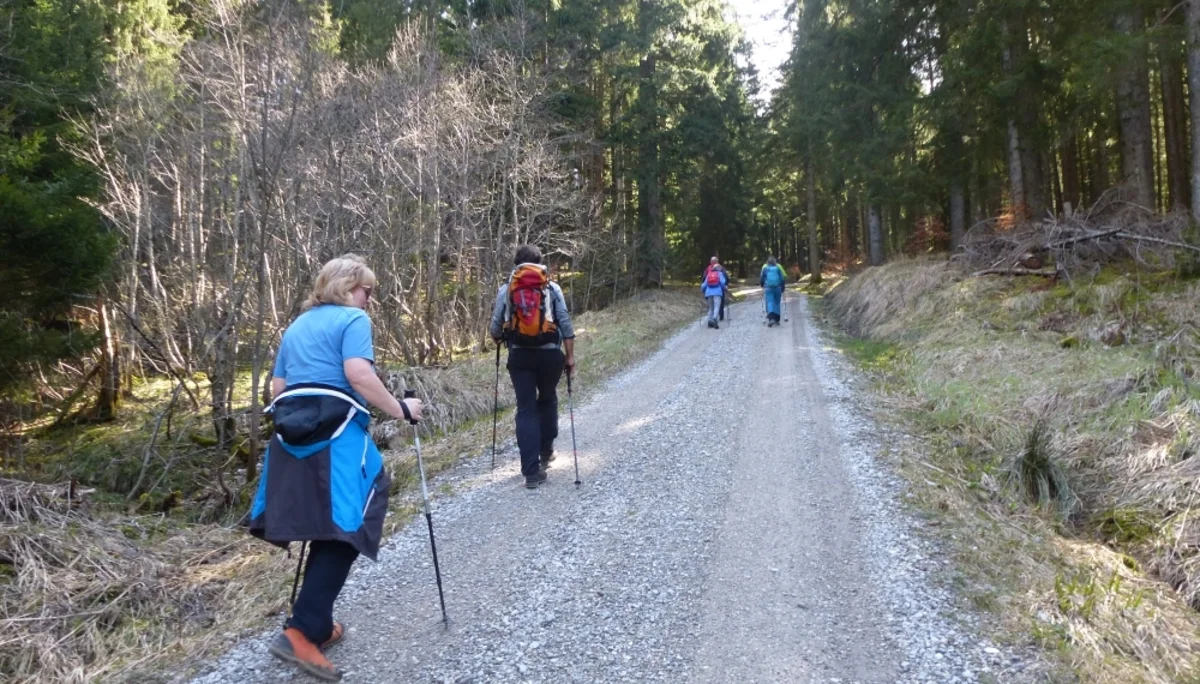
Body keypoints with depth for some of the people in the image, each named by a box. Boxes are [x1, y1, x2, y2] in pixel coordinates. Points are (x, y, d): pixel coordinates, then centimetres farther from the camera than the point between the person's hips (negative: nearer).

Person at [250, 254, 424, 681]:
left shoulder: (297, 326, 24)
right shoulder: (353, 319, 1)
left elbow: (277, 388, 23)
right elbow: (358, 375, -15)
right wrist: (400, 410, -7)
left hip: (292, 434, 8)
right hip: (337, 435, -8)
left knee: (324, 531, 17)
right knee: (342, 531, -3)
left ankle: (318, 626, 25)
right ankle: (300, 633, -9)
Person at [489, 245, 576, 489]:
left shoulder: (506, 289, 5)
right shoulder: (552, 288, 4)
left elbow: (495, 328, 4)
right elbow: (566, 324, -1)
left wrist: (498, 336, 27)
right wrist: (570, 356, 4)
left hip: (519, 356, 0)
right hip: (549, 354, 0)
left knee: (526, 409, 4)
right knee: (548, 400, 24)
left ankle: (532, 471, -1)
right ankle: (546, 451, 32)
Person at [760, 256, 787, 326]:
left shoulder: (765, 267, 3)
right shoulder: (778, 267, 4)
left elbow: (761, 278, 7)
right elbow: (783, 278, 1)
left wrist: (762, 286, 25)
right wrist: (782, 288, 11)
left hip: (768, 288, -1)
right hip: (777, 287, 1)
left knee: (769, 303, -5)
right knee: (777, 303, 14)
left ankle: (771, 319, -26)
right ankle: (776, 320, 16)